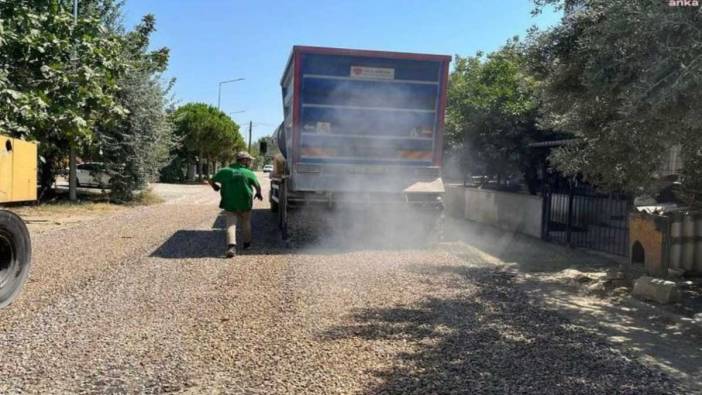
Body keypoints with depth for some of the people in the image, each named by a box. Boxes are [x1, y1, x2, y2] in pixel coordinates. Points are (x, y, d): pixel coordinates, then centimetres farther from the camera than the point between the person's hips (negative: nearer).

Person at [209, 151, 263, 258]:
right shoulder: (249, 173, -9)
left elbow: (211, 181, 5)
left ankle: (231, 246, -19)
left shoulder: (225, 171, -2)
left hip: (229, 205, 1)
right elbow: (257, 186, -2)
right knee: (246, 223, 19)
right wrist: (259, 194, 20)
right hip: (245, 204, -1)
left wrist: (215, 187, 28)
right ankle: (246, 243, 32)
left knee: (231, 224, 0)